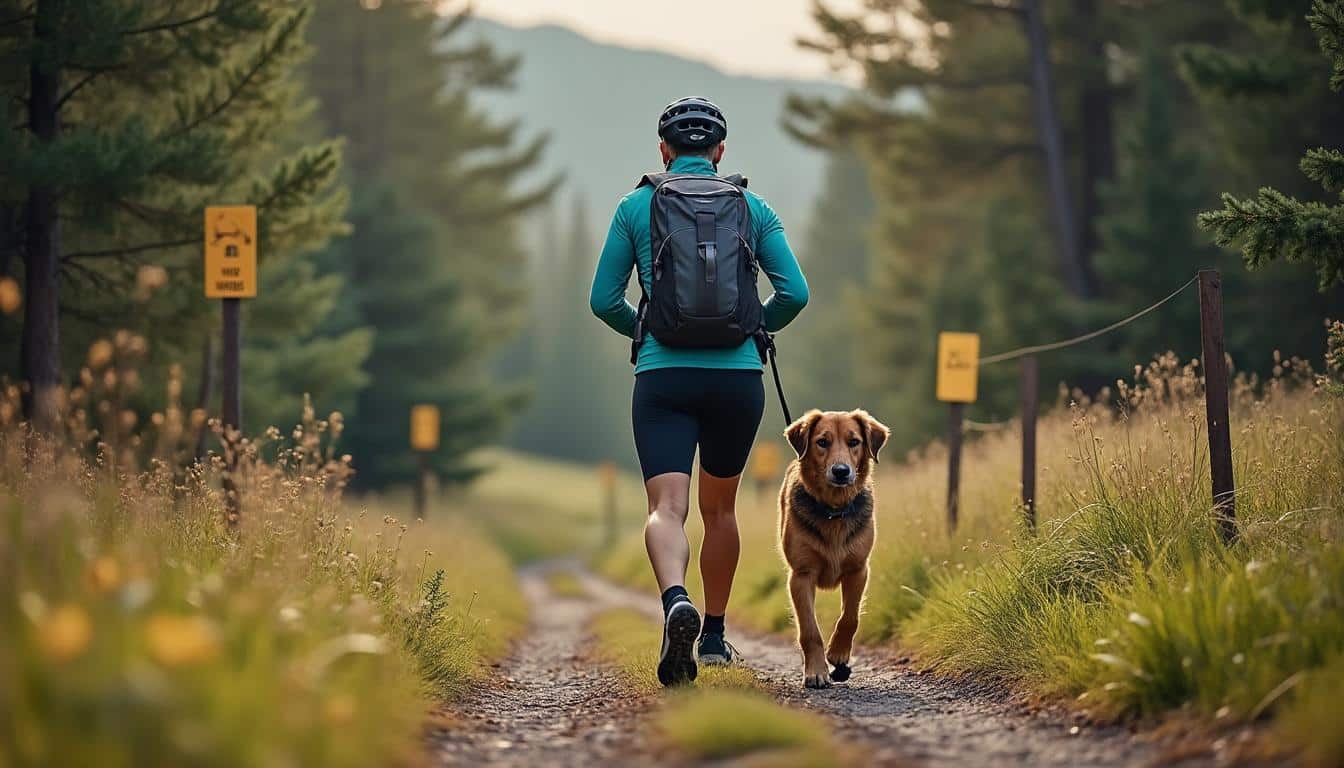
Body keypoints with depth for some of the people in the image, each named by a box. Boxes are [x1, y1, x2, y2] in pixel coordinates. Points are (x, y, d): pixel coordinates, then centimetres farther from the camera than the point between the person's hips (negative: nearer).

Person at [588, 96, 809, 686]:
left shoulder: (636, 206, 5)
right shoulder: (753, 207, 8)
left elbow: (604, 300, 5)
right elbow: (795, 292, 0)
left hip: (663, 377, -2)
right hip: (738, 378, 2)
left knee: (667, 507, -11)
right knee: (720, 508, 20)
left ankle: (675, 601, -41)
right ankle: (714, 636, 28)